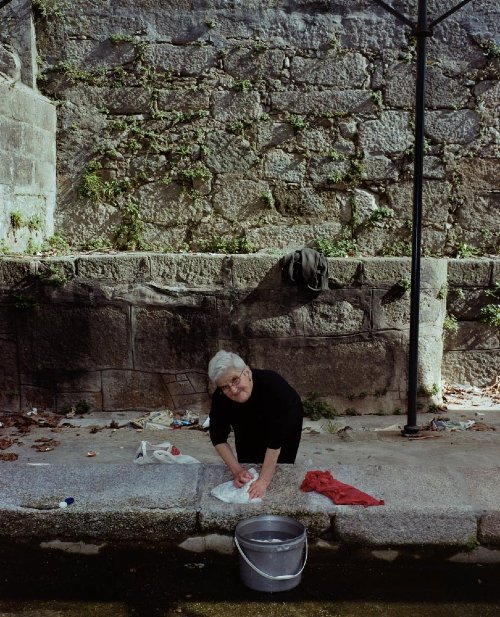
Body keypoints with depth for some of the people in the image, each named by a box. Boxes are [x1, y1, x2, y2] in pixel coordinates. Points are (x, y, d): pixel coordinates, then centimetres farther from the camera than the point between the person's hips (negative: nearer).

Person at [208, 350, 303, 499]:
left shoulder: (273, 384, -43)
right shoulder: (220, 398, -32)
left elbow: (276, 439, -40)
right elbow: (218, 437, -21)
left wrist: (263, 481, -40)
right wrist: (237, 471, -30)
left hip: (285, 421, -3)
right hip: (249, 429, 3)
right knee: (246, 472, 5)